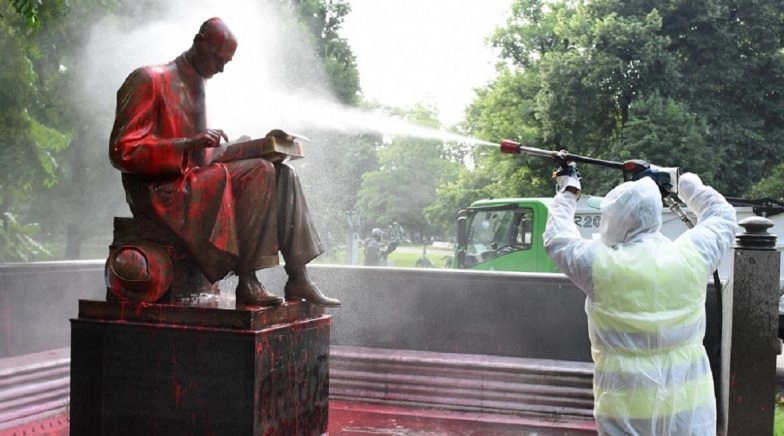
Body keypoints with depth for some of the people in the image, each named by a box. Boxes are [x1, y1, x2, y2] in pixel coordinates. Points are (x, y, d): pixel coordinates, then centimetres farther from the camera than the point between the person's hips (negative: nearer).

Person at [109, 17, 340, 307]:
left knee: (282, 175, -6)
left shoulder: (195, 87, 20)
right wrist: (189, 144, -25)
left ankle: (298, 278, -12)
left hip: (194, 182, 9)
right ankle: (247, 282, -25)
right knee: (260, 172, -26)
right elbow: (122, 151, -15)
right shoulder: (149, 80, -7)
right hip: (161, 192, -8)